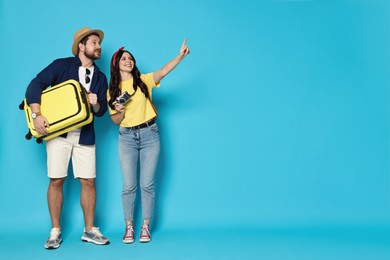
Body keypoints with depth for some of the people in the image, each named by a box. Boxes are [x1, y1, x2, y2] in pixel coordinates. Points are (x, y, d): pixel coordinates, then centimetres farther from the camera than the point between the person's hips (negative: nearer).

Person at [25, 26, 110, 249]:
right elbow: (36, 85, -9)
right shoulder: (62, 65, -1)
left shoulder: (101, 78, 11)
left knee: (89, 182, 1)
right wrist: (37, 115, -20)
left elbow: (102, 110, 9)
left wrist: (95, 104, -15)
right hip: (57, 132, -3)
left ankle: (89, 230, 14)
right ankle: (55, 232, 12)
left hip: (85, 136, 3)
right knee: (56, 181, -1)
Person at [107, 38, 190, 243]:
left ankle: (145, 226, 12)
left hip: (149, 134, -1)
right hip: (126, 137, 1)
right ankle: (129, 227, 14)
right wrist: (121, 111, -14)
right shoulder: (113, 90, 6)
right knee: (129, 186, 2)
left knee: (147, 184, 2)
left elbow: (163, 71, -17)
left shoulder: (144, 80, 2)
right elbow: (115, 121, 8)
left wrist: (180, 56, -32)